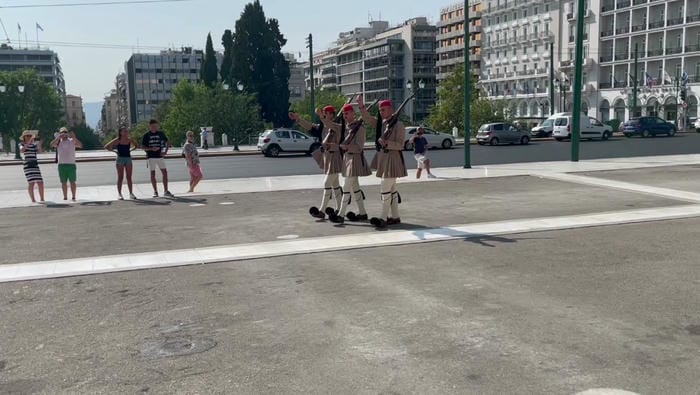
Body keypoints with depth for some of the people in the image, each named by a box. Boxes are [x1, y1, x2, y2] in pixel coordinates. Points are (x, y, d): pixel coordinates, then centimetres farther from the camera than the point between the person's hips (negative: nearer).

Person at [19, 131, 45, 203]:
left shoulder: (34, 144, 16)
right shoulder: (22, 144, 6)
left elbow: (39, 151, -1)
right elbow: (21, 150, -16)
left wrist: (39, 144, -15)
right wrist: (28, 143, -21)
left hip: (35, 164, 4)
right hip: (28, 165, -4)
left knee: (40, 182, 0)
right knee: (31, 182, -10)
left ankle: (42, 199, 11)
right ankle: (33, 200, -4)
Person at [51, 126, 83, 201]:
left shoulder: (72, 141, 6)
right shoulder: (58, 142, 9)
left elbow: (80, 145, -11)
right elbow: (52, 144, -11)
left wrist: (74, 137, -22)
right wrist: (58, 137, -21)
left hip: (71, 164, -1)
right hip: (61, 165, 2)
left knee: (72, 181, -3)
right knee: (63, 182, 4)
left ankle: (73, 197, 1)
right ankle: (65, 197, 9)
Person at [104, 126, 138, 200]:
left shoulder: (129, 140, 2)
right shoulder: (117, 140, -7)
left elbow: (136, 146, 19)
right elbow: (106, 147, -5)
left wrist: (130, 150, 6)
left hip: (128, 158, 3)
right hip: (120, 158, -3)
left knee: (129, 177, 5)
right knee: (120, 178, 0)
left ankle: (131, 193, 8)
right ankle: (120, 194, 5)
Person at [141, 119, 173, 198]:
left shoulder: (161, 134, 6)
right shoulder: (146, 135, 0)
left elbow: (168, 142, 15)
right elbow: (143, 147, -2)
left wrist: (165, 151, 1)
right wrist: (151, 149, -19)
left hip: (160, 156, 2)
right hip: (151, 157, -2)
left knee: (165, 173, -4)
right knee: (152, 174, 2)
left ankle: (166, 191, 0)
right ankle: (155, 191, 10)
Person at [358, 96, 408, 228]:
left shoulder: (398, 125, -10)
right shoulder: (381, 123, 10)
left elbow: (400, 145, -13)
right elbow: (367, 119, 6)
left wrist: (386, 143, -26)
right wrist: (361, 106, -8)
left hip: (393, 159, -8)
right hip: (383, 157, 8)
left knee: (385, 189, -12)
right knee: (391, 189, 12)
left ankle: (383, 218, -10)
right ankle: (395, 217, 20)